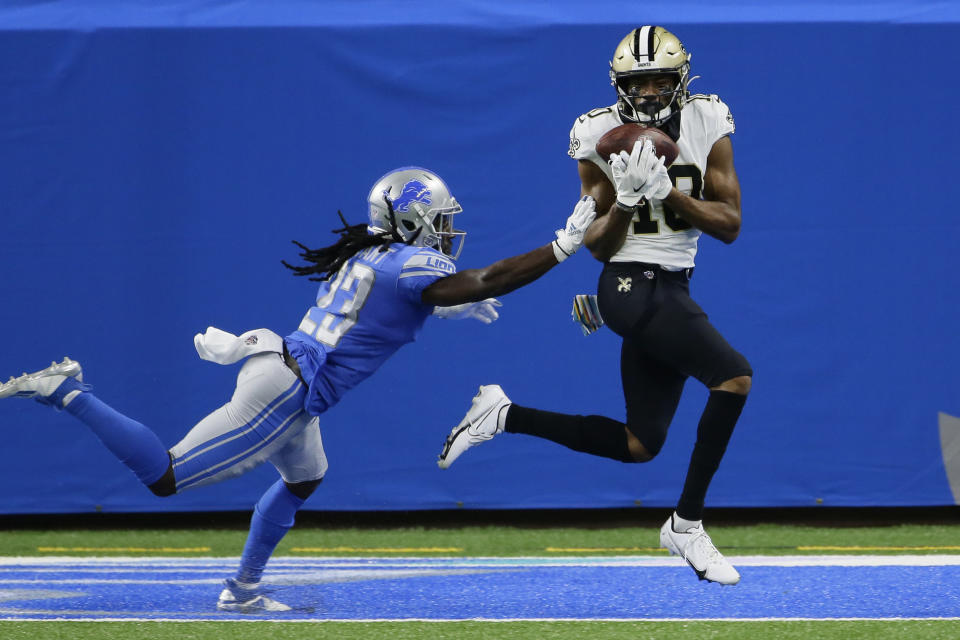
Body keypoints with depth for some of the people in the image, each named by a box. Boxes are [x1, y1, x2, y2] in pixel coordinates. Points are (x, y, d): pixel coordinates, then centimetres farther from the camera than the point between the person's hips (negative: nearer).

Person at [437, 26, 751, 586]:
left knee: (639, 446, 8)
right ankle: (687, 525, -14)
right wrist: (626, 198, -22)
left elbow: (730, 225, -3)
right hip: (632, 285, -6)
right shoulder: (601, 138, -6)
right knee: (735, 376, -23)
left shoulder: (707, 124, 1)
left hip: (671, 293, 6)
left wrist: (668, 191, -17)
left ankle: (506, 417, 19)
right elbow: (600, 246, -3)